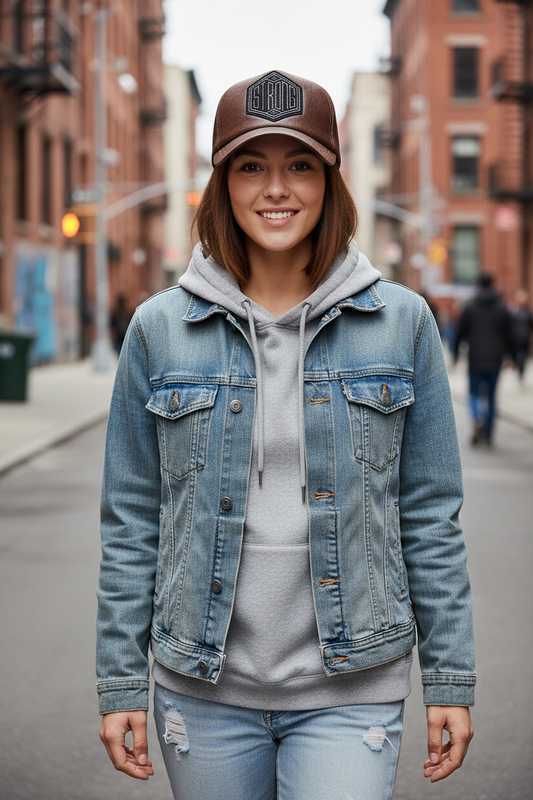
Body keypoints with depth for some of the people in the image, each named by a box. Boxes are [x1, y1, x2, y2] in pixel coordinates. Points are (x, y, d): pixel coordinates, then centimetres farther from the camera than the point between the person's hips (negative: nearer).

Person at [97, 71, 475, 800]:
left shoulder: (400, 321, -1)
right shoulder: (160, 329, 0)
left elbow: (430, 514, 2)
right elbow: (131, 520, 3)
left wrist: (450, 679, 1)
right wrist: (121, 683, 2)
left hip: (350, 691, -1)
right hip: (203, 687, 1)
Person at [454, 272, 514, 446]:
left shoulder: (469, 307, -1)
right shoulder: (502, 309, 3)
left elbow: (460, 332, 1)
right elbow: (508, 335, 3)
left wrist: (456, 353, 11)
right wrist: (510, 355, 11)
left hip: (475, 359, -1)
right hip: (495, 360, 2)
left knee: (474, 393, 7)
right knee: (491, 395, 9)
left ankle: (478, 418, -24)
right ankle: (487, 436, 10)